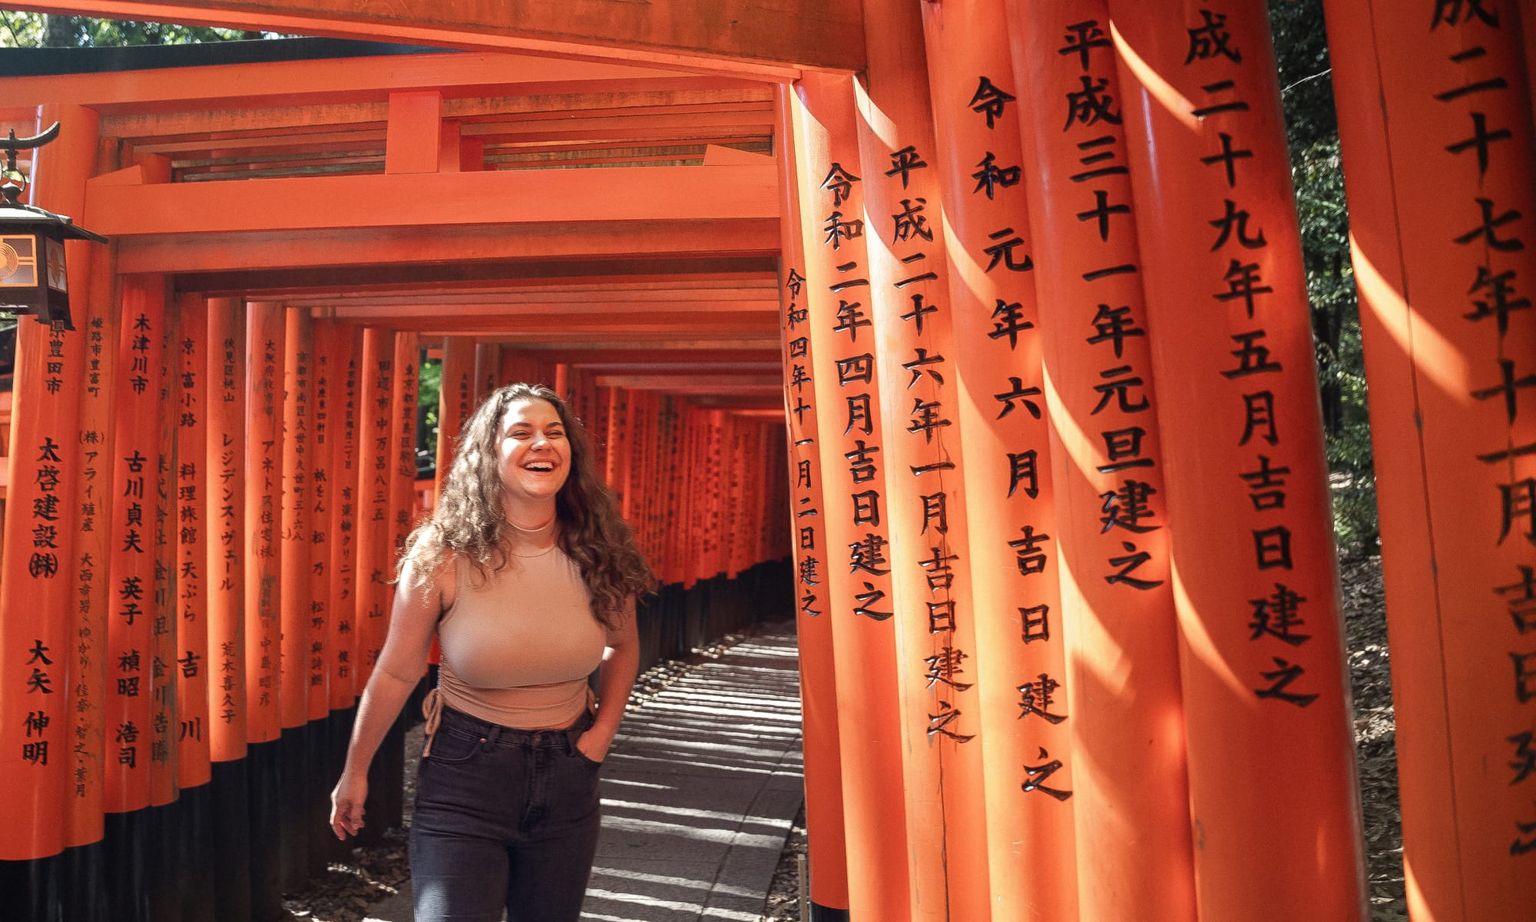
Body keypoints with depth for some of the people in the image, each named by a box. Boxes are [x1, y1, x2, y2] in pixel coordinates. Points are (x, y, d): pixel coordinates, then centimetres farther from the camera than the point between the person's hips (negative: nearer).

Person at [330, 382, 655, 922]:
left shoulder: (599, 555, -9)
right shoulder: (444, 557, -16)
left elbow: (623, 646, 11)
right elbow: (395, 674, -6)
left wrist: (604, 729, 1)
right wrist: (355, 772, 4)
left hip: (567, 774, 4)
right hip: (464, 776, -3)